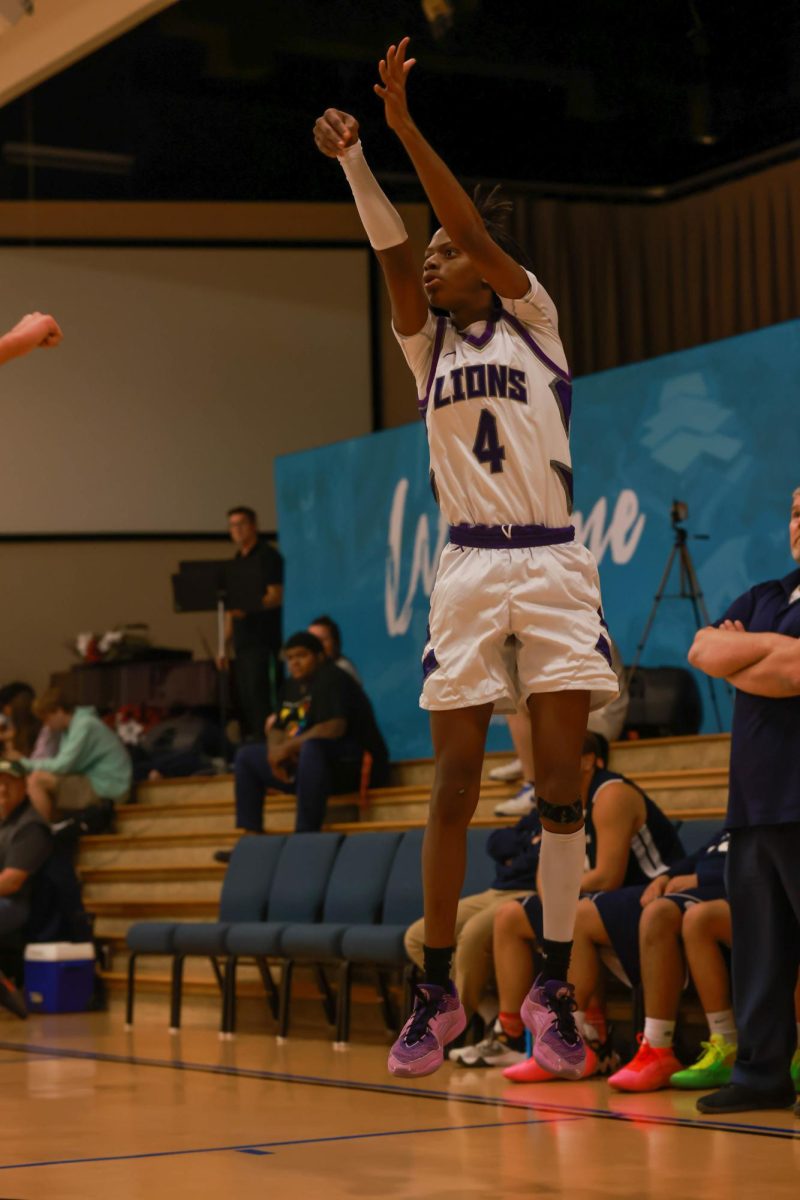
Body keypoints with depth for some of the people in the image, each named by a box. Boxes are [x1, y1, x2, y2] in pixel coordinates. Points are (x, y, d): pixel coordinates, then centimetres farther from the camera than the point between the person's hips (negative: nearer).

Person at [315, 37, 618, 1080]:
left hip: (553, 565, -2)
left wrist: (405, 123, -15)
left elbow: (471, 229, -8)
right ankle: (438, 994, 4)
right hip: (469, 572, 2)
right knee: (454, 784, -1)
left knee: (560, 781, -3)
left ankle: (555, 989, 3)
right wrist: (354, 162, -18)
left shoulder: (532, 320, 6)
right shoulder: (429, 345, 13)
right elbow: (391, 251, -3)